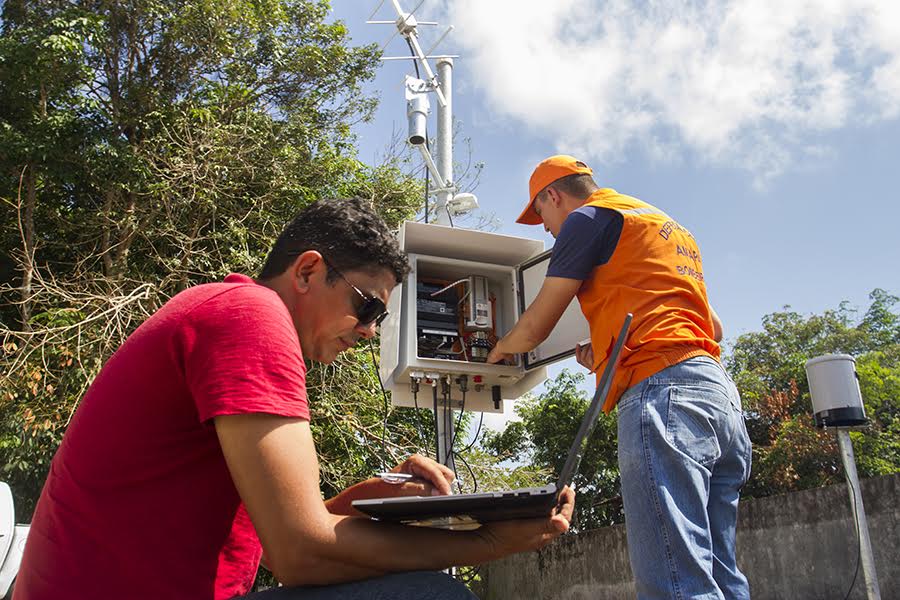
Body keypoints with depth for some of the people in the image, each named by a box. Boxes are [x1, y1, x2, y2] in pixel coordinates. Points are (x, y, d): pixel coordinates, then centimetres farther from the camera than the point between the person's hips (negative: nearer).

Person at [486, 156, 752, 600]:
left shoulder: (587, 217, 6)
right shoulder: (671, 227, 32)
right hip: (721, 392, 9)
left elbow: (535, 328, 5)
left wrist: (498, 352, 28)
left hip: (661, 390, -9)